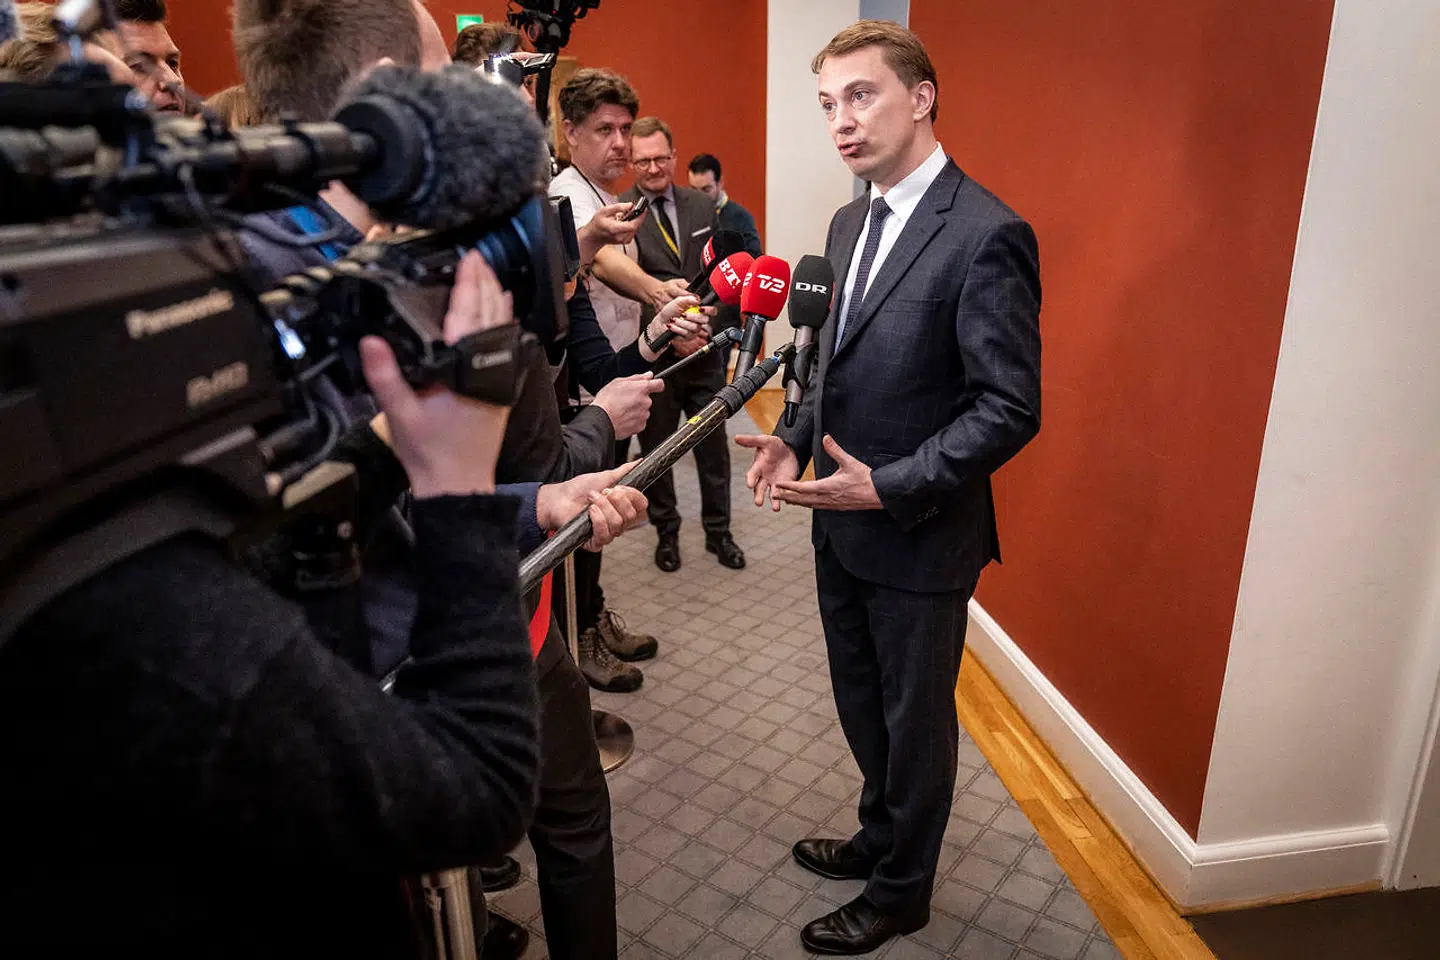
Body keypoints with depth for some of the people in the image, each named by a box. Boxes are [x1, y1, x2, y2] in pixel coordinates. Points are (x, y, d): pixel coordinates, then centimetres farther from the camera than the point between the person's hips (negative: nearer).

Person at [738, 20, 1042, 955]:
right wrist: (796, 438, 0)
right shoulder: (850, 223, 7)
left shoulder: (987, 234, -19)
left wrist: (888, 488, -24)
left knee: (916, 718, 14)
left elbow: (1010, 408, -21)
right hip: (844, 526, 8)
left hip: (921, 536, -7)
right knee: (862, 702, 24)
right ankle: (880, 834, 49)